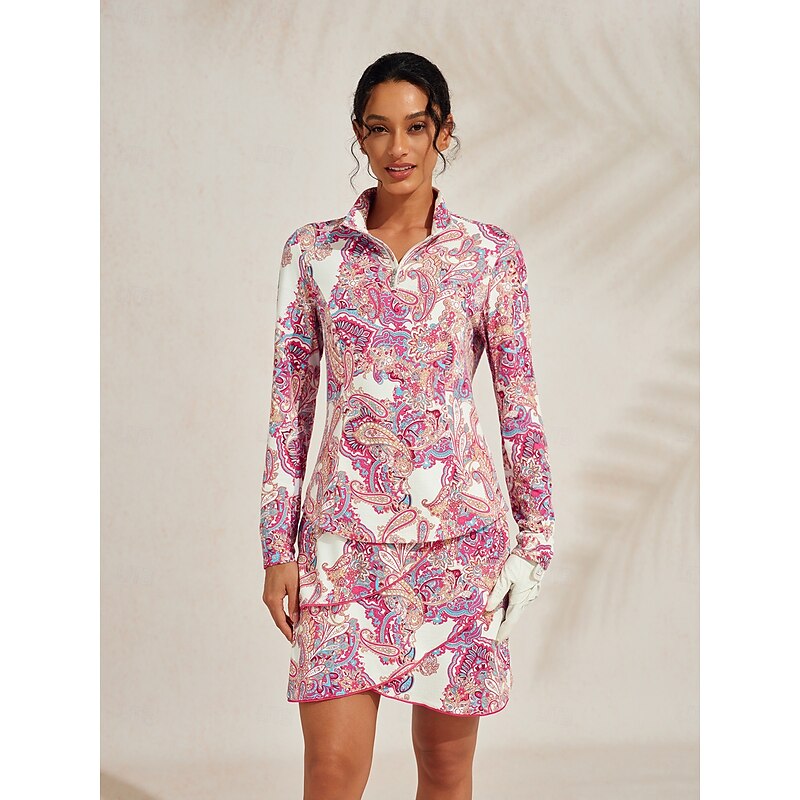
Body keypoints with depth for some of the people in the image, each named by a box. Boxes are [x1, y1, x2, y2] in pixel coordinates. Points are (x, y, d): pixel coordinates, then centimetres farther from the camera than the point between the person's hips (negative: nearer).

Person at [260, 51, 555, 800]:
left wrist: (535, 534, 5)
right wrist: (277, 547, 2)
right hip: (343, 532, 0)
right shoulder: (313, 251, 4)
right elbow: (290, 402, 5)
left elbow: (518, 400, 6)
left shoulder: (491, 254, 2)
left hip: (459, 531, 0)